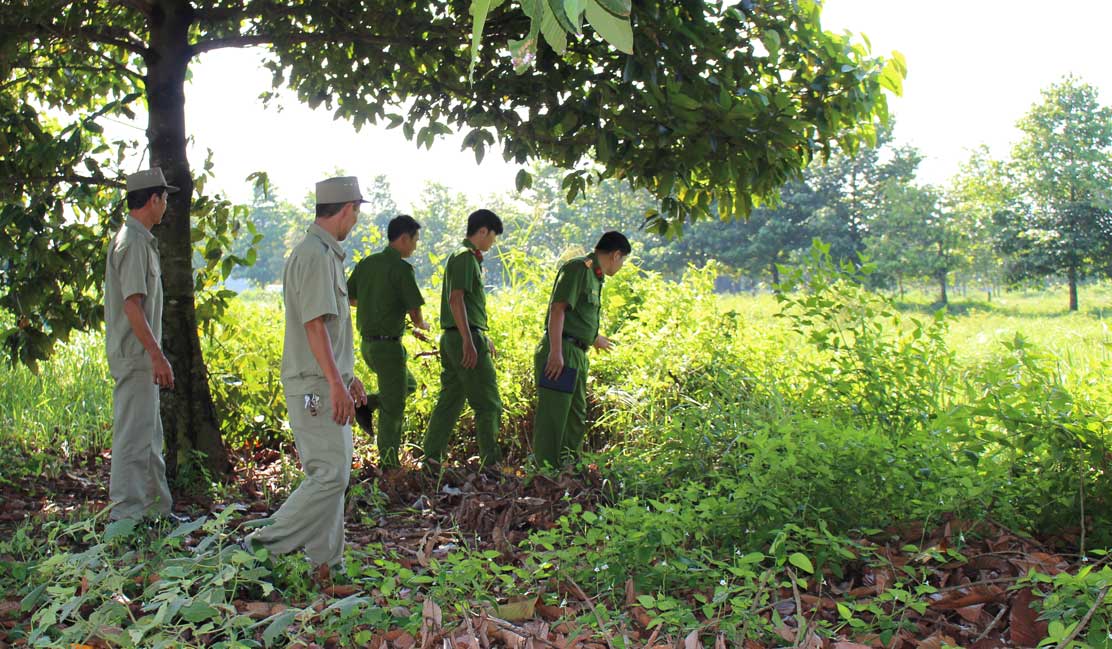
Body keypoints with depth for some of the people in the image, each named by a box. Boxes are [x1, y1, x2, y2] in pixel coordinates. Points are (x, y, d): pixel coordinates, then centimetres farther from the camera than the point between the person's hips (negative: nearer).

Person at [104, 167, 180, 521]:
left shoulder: (141, 240, 16)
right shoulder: (132, 242, -15)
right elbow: (132, 305, -21)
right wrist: (157, 355, -23)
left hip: (140, 356, 11)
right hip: (134, 355, -11)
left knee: (150, 437, 15)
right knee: (134, 436, -5)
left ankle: (157, 508, 24)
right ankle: (126, 513, 1)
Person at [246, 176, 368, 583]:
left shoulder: (326, 254, 17)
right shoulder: (315, 255, -15)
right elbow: (315, 324, -22)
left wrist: (348, 375, 26)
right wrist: (336, 384, -24)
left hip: (327, 382, 11)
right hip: (316, 386, -11)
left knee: (331, 473, 12)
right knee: (330, 474, -10)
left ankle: (325, 566, 18)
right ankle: (266, 545, -2)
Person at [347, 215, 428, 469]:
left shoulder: (367, 263, 6)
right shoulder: (402, 268, -15)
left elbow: (347, 297, 15)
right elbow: (415, 314, -14)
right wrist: (422, 325, 9)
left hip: (367, 343, 7)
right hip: (388, 345, -7)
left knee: (409, 384, 27)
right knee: (393, 409, 4)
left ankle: (365, 404, 11)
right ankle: (389, 464, 10)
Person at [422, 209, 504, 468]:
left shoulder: (465, 256, 20)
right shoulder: (466, 257, -10)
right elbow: (456, 299, -20)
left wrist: (482, 336, 27)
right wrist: (469, 341, -24)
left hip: (454, 338, 10)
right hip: (465, 337, -10)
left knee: (450, 401, 12)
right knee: (488, 404, -5)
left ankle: (431, 459, 14)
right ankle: (491, 463, -2)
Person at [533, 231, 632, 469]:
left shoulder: (595, 276, 20)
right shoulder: (578, 268, -10)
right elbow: (557, 309, -20)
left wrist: (595, 339, 52)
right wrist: (556, 351, -28)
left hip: (578, 355, 10)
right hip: (561, 353, -10)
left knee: (576, 417, 18)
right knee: (553, 415, -9)